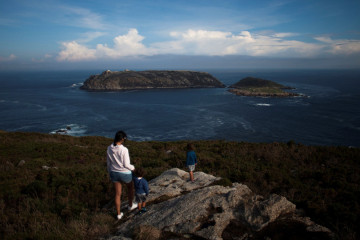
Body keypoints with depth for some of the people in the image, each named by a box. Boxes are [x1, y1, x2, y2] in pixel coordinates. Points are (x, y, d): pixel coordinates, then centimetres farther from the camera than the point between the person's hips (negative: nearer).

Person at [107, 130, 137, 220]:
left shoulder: (109, 148, -10)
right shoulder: (124, 150, -28)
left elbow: (108, 163, 2)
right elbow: (126, 165, -22)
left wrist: (110, 173, 16)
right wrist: (132, 167, 0)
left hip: (115, 173, 4)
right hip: (125, 174, -4)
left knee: (118, 194, 18)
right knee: (130, 187, 28)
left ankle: (119, 214, 29)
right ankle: (130, 205, 47)